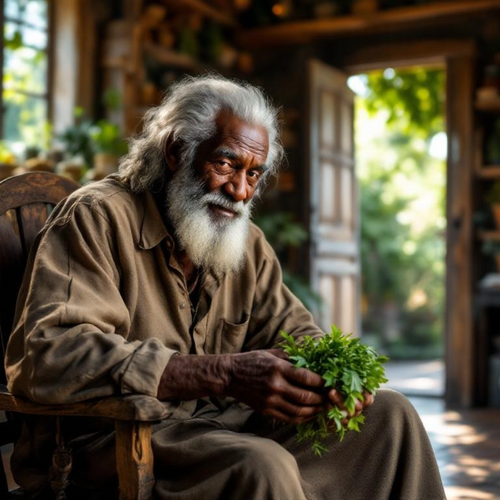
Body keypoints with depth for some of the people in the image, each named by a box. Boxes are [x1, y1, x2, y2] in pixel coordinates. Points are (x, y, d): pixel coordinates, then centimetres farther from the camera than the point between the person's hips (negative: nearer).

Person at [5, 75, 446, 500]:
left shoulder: (249, 245, 12)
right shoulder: (96, 218, -12)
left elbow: (292, 332, 17)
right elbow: (51, 355, -26)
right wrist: (222, 374, -33)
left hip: (217, 422, 7)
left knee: (389, 414, 0)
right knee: (259, 465, -35)